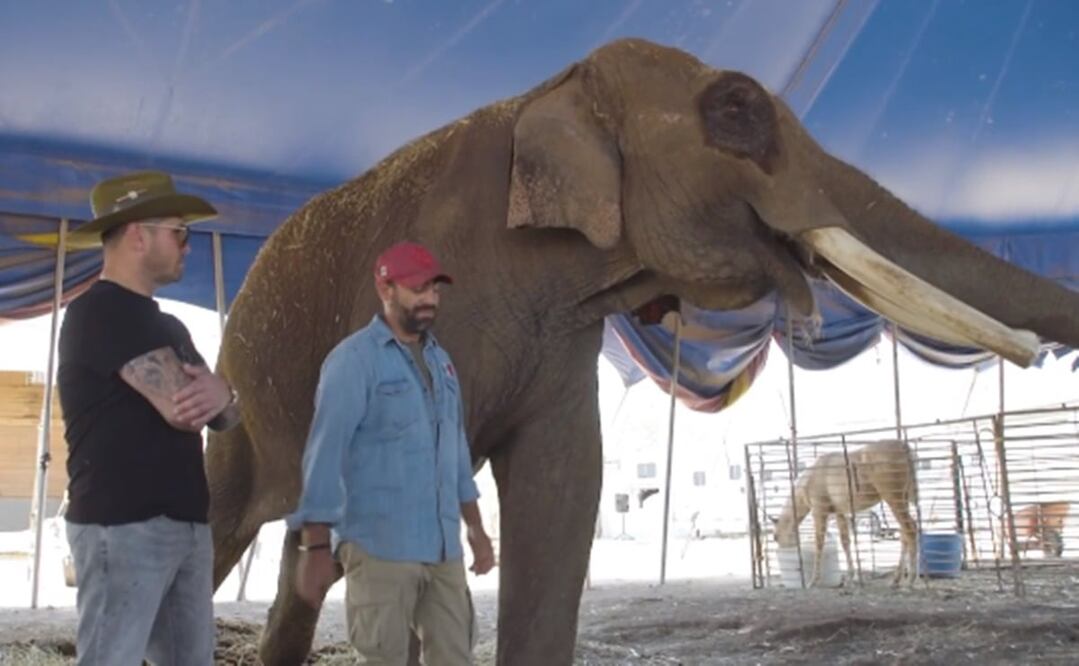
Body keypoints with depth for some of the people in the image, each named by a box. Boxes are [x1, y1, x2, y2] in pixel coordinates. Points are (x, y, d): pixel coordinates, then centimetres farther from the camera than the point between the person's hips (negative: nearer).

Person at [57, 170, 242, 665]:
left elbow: (227, 419, 14)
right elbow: (180, 407, -21)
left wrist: (219, 395, -11)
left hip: (185, 523, 9)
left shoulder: (166, 326, 18)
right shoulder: (102, 312, -11)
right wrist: (215, 392, 3)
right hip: (122, 526, -9)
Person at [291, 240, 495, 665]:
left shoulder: (440, 360, 14)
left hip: (443, 547, 7)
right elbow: (325, 455, -12)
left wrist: (475, 528, 18)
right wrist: (316, 546, -16)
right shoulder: (353, 359, -7)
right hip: (380, 546, -6)